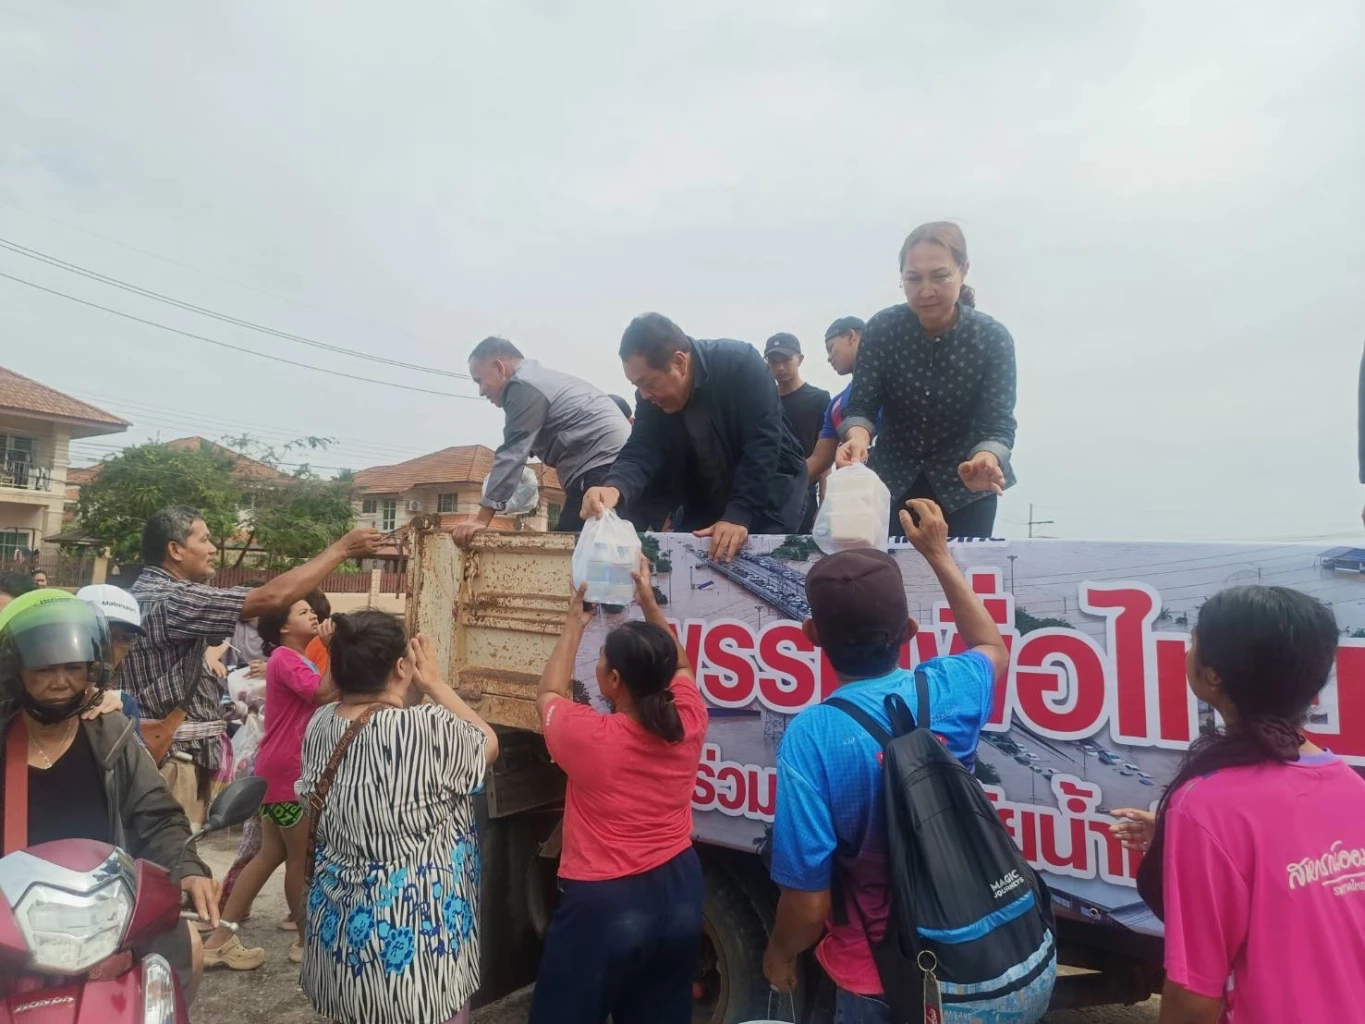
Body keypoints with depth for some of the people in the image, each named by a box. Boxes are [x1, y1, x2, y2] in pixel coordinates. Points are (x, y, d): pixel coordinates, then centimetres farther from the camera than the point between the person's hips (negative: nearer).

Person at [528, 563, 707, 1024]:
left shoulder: (587, 735, -23)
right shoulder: (689, 721, -12)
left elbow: (549, 694, 1)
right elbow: (679, 666, 11)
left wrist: (574, 624, 7)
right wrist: (649, 602, 9)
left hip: (604, 903, -4)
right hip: (678, 893, 5)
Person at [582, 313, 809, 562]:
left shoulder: (741, 364, -26)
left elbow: (762, 445, -29)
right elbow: (641, 453, -19)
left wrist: (739, 515, -37)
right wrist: (615, 488, -43)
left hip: (769, 486, -4)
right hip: (705, 498, 5)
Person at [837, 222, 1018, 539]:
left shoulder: (993, 338, -15)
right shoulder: (881, 328, -13)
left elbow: (998, 422, -19)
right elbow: (861, 405, -14)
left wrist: (986, 460, -43)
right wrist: (858, 436, -38)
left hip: (965, 488, -1)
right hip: (894, 480, 1)